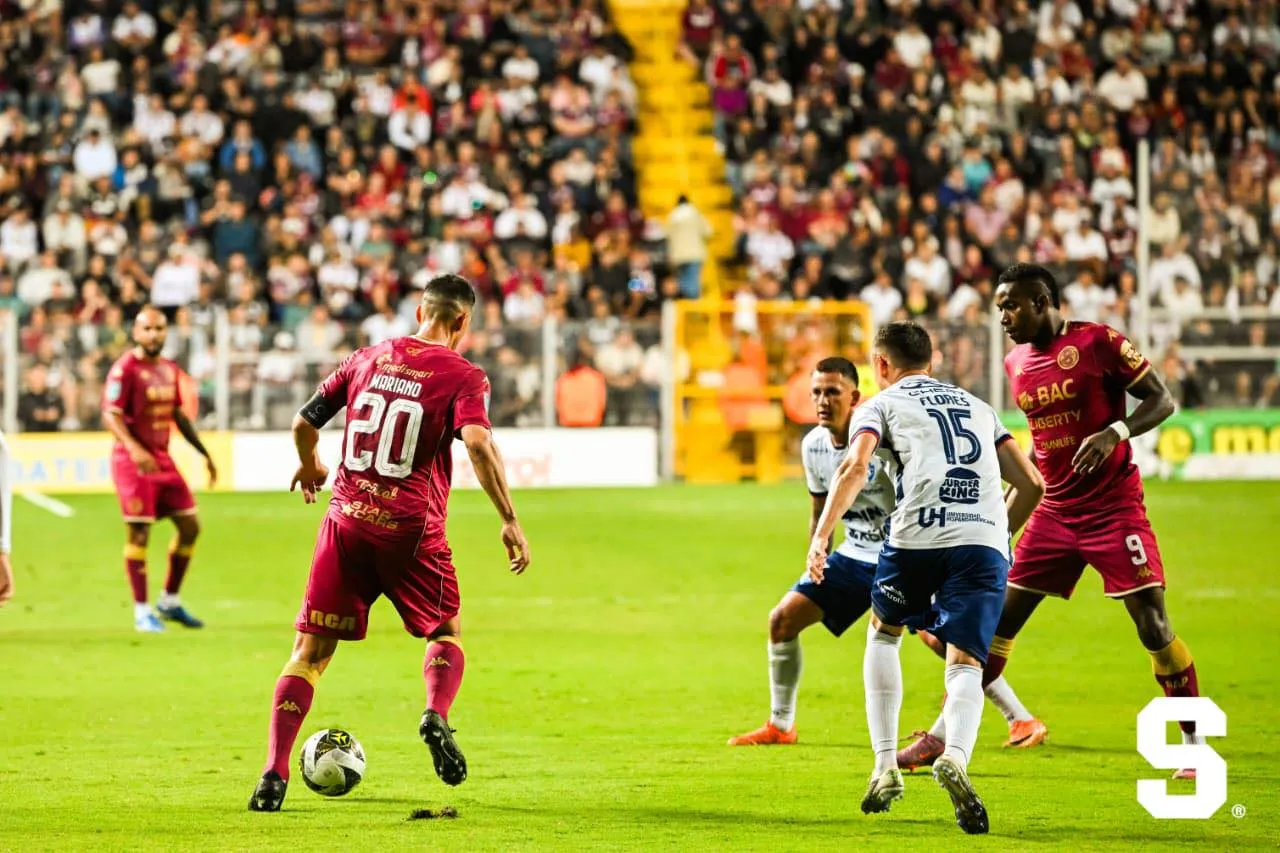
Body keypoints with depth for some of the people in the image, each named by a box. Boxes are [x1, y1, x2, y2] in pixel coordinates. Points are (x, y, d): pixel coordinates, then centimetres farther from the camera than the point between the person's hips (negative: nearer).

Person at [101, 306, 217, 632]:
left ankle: (170, 601, 20)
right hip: (133, 460, -8)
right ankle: (142, 611, 3)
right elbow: (110, 415, -17)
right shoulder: (125, 369, -11)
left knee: (190, 525, 7)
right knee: (139, 533, -6)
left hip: (162, 459, 8)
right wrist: (134, 449, -31)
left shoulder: (170, 370, 12)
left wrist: (204, 453, 20)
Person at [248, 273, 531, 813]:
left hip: (347, 523, 2)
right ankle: (437, 715, -8)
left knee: (310, 651, 5)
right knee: (446, 632, 21)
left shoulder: (367, 359, 10)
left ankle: (273, 775, -6)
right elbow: (478, 443, -19)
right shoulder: (463, 377, -2)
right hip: (411, 530, -2)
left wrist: (309, 466, 36)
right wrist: (509, 521, -17)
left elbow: (304, 423, 16)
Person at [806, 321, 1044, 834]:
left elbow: (855, 466, -4)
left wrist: (820, 536, -6)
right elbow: (1031, 484, 26)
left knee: (883, 632, 26)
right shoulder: (976, 406, 30)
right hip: (985, 541, 2)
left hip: (918, 536, -2)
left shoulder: (881, 405, 17)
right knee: (965, 665, -1)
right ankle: (955, 756, -35)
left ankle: (885, 767, 15)